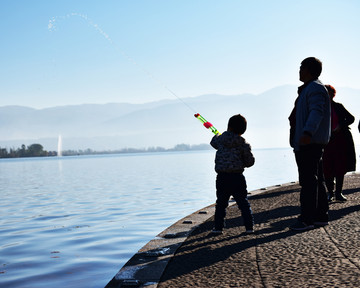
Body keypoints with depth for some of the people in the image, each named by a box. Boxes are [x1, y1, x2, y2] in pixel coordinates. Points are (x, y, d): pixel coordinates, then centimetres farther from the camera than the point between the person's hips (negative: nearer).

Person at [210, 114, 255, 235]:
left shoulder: (220, 139, 2)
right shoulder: (244, 144, -4)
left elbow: (213, 142, 25)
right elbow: (250, 162, -1)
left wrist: (217, 135, 46)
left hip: (222, 177, 1)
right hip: (237, 177, -1)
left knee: (221, 203, 9)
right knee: (243, 203, 6)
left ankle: (218, 227, 10)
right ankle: (249, 227, 8)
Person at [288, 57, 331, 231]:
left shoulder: (315, 88, -10)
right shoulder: (308, 89, 23)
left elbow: (316, 112, -26)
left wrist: (308, 133, -40)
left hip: (309, 143, -11)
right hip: (308, 143, 11)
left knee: (308, 182, -11)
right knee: (316, 181, 12)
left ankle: (307, 218, -10)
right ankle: (321, 216, 18)